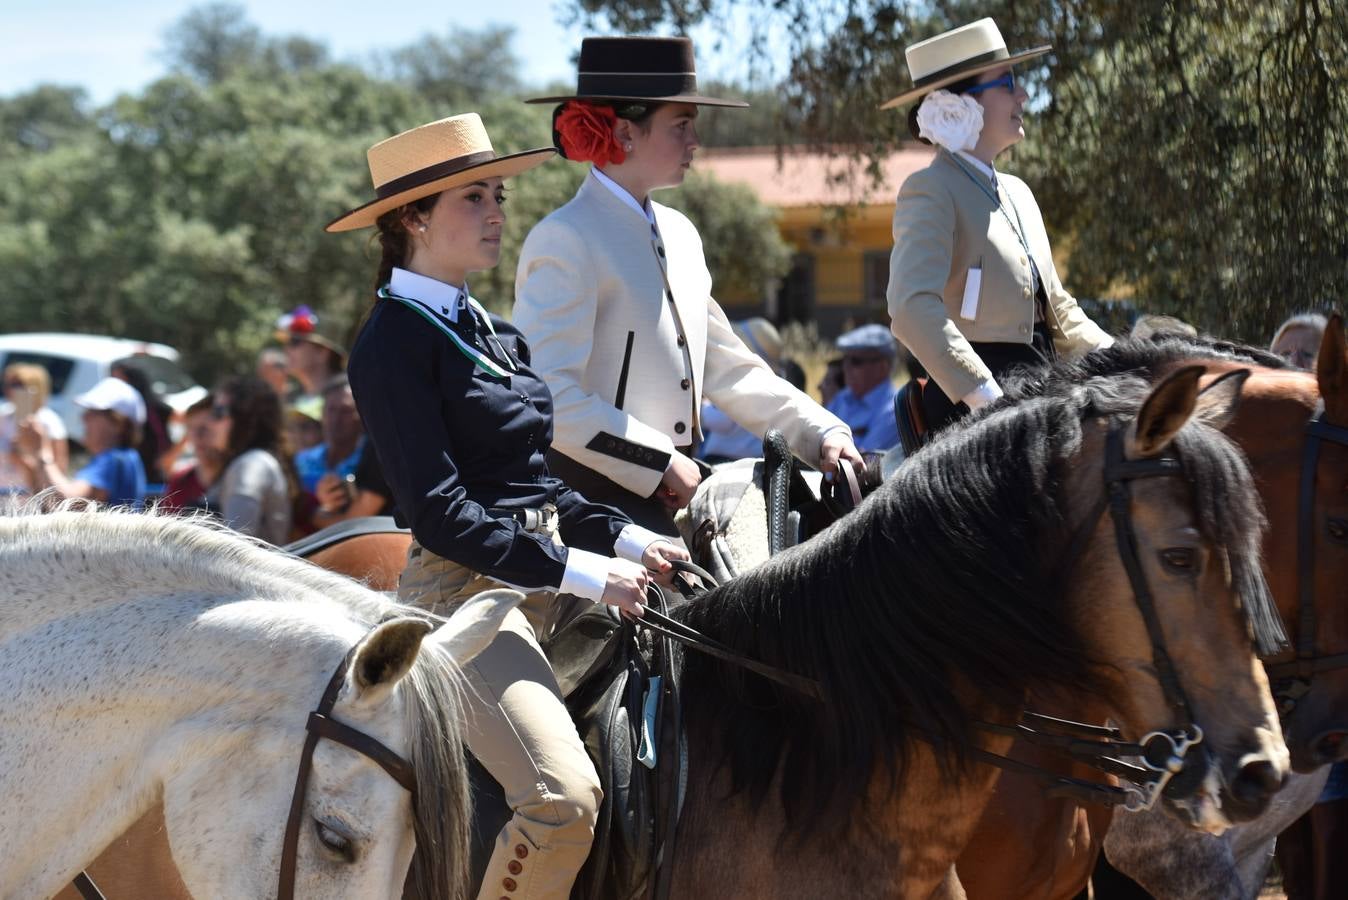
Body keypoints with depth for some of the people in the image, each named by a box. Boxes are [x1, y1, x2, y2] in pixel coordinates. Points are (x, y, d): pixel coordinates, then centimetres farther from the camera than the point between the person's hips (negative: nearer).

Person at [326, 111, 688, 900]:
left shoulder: (496, 337, 17)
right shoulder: (394, 345, -9)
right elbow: (441, 514, -17)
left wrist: (629, 541, 6)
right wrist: (583, 573, -18)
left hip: (546, 582, 10)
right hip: (465, 591, -10)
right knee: (564, 793, -26)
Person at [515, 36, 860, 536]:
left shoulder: (679, 234, 17)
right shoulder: (565, 241, -10)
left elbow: (727, 368, 22)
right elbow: (546, 397, -19)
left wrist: (820, 433, 10)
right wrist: (662, 463, -16)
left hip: (673, 490, 8)